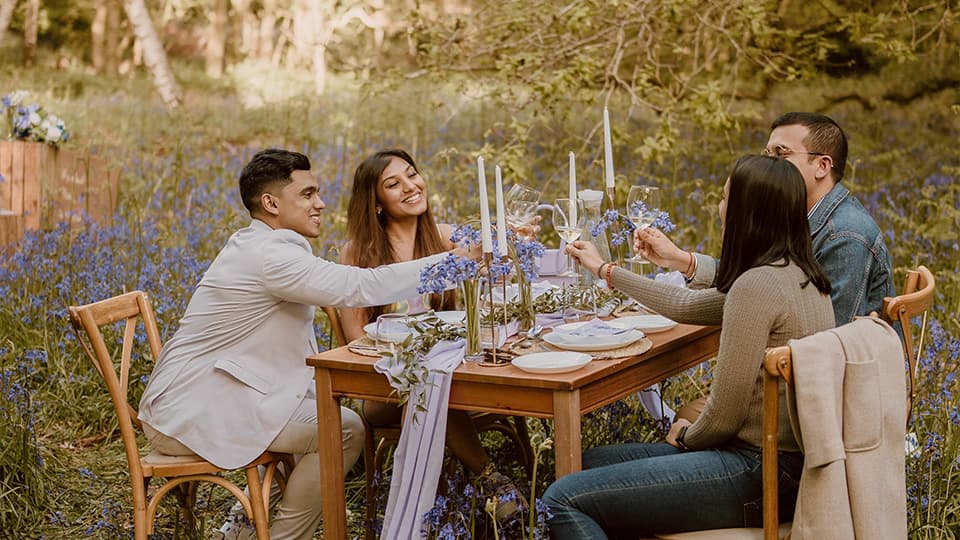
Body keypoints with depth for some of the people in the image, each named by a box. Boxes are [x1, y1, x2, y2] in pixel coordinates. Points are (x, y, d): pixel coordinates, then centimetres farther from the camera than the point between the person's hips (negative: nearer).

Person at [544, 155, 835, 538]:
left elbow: (723, 416, -19)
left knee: (563, 501, -13)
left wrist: (686, 436, 4)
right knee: (589, 463, 16)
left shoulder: (756, 285, -21)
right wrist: (604, 270, 33)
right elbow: (690, 304, 24)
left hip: (762, 472, -10)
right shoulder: (797, 274, 10)